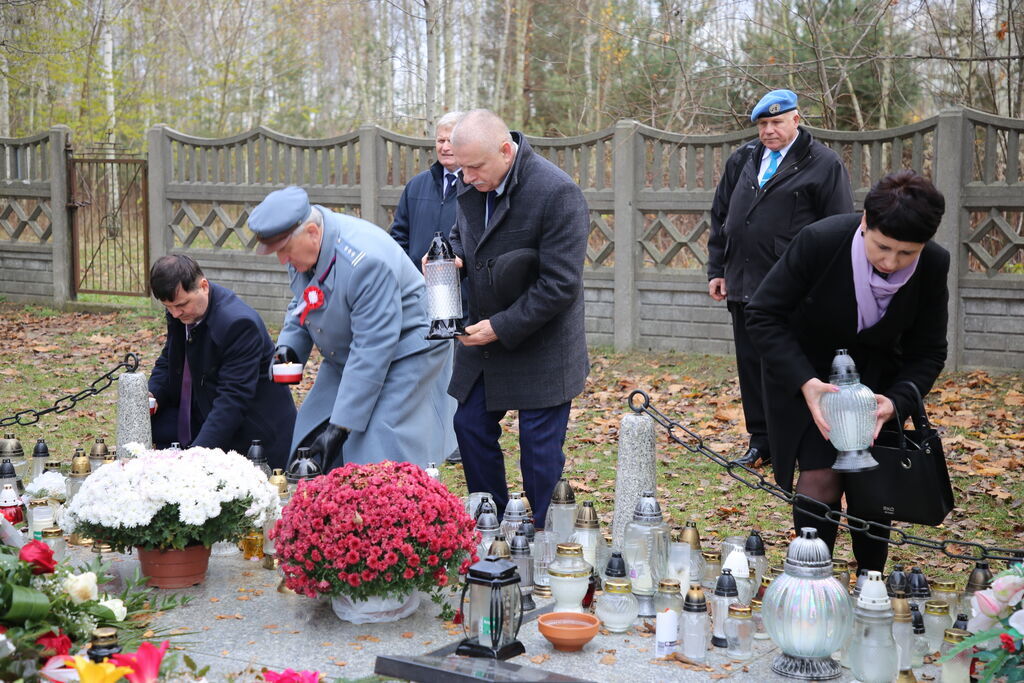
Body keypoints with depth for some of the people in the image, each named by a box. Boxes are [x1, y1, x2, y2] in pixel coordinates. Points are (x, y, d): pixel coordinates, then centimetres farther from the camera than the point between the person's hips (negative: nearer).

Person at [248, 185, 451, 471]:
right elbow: (300, 304, 14)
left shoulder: (364, 262, -33)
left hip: (403, 355, -9)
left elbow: (372, 351, -32)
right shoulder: (300, 245, -7)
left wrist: (341, 425, -31)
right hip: (345, 358, 9)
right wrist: (288, 346, -7)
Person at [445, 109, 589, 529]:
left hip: (540, 348, -7)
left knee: (539, 448, 0)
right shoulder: (472, 184, 0)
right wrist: (453, 257, -4)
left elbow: (561, 284, -22)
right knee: (470, 426, 12)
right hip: (483, 337, 7)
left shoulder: (557, 193, -22)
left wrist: (502, 327, -20)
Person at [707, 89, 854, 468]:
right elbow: (720, 216, 19)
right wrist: (717, 270, 14)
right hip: (744, 284, 6)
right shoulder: (742, 160, 14)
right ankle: (761, 442, 20)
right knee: (751, 366, 9)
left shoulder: (823, 164, -2)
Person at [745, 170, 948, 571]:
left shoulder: (934, 265, -19)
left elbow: (928, 352, -8)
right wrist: (805, 382, -31)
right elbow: (763, 315, -21)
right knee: (820, 478, -15)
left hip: (875, 376, 3)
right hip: (804, 371, -3)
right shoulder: (819, 241, -29)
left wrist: (896, 400, -27)